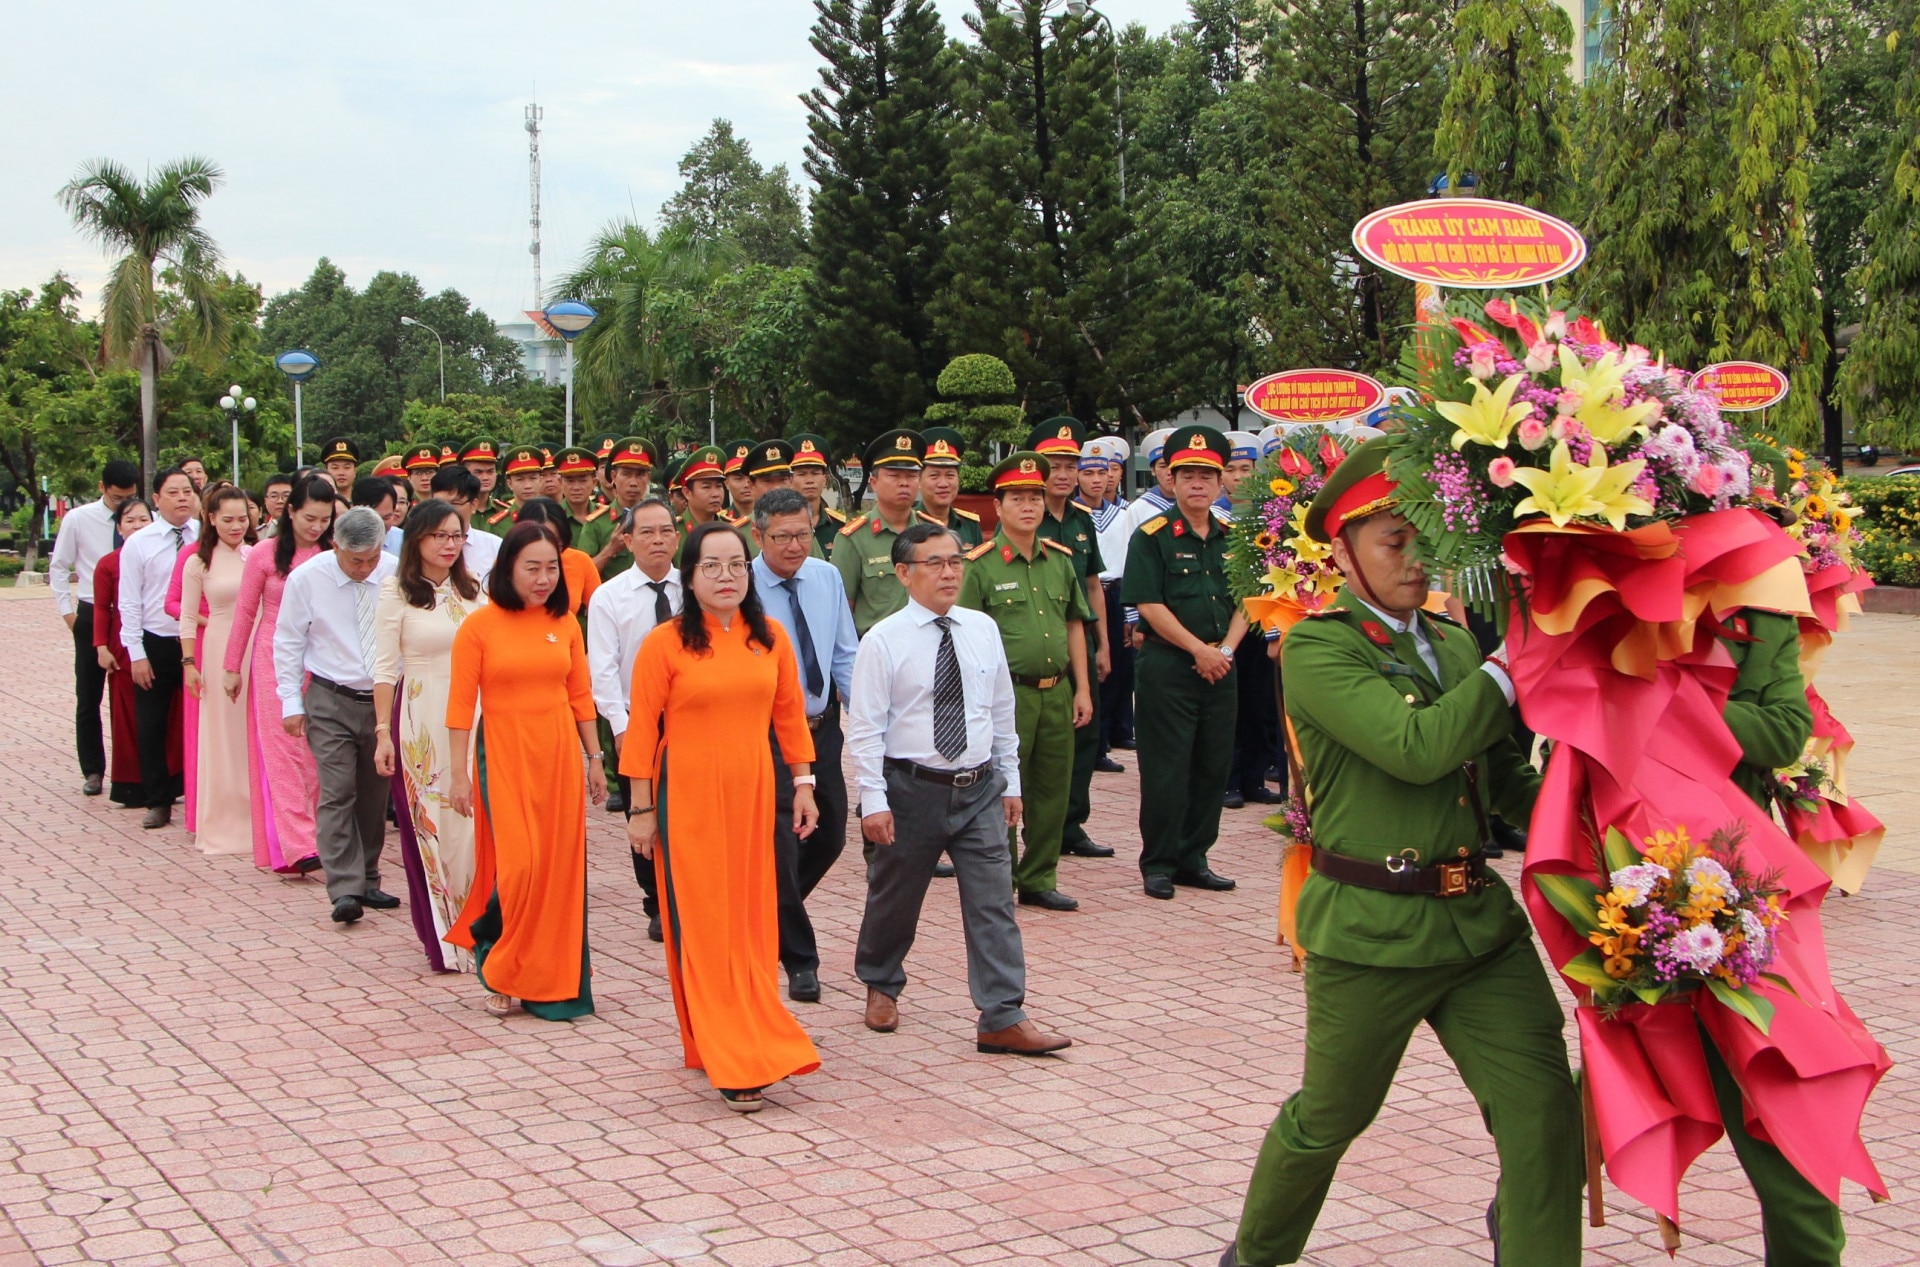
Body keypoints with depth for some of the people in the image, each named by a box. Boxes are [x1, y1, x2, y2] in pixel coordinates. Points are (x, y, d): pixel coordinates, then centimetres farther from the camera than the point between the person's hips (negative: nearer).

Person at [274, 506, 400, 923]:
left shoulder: (397, 574, -7)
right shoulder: (306, 578, -7)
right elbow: (288, 643, 2)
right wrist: (291, 702, -1)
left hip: (385, 698, 2)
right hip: (331, 701, -2)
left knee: (375, 795, 10)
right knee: (337, 794, -9)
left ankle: (367, 881, 21)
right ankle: (345, 889, -11)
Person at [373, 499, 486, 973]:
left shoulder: (473, 590, 10)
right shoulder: (397, 592, -1)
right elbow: (385, 668, -2)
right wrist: (383, 733, -6)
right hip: (422, 720, -3)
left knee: (474, 822, 0)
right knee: (428, 824, 2)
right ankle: (441, 939, 11)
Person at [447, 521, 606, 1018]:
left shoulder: (565, 624, 6)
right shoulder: (478, 626, -5)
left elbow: (580, 696, 12)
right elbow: (461, 704, -5)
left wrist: (594, 759, 12)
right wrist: (460, 774, -7)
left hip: (558, 754, 4)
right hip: (503, 754, -4)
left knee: (560, 865, 4)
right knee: (519, 863, -9)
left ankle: (553, 980, 17)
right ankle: (497, 968, 14)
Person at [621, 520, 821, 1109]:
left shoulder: (770, 638, 5)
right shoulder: (665, 643, -6)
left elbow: (790, 714, 11)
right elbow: (642, 729, -5)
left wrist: (803, 784, 7)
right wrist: (641, 810, -6)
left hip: (753, 793, 4)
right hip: (687, 795, -4)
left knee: (752, 919, 7)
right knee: (703, 923, -3)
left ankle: (741, 1045, 20)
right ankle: (735, 1064, -2)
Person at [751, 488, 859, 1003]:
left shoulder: (827, 577, 1)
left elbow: (846, 656, 7)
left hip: (823, 725, 6)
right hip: (767, 731, -6)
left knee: (829, 838, 14)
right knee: (781, 845, -3)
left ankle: (774, 916, 40)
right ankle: (799, 960, 14)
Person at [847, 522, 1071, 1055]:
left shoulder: (983, 630, 5)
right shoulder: (883, 641, -9)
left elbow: (1002, 710, 13)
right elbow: (865, 728, -10)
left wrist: (1010, 781, 13)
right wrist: (873, 801, -14)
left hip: (980, 788, 3)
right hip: (913, 788, -3)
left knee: (994, 903, -3)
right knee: (895, 899, 13)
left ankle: (1003, 1019, 0)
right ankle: (881, 986, 39)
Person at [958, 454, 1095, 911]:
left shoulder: (1060, 559, 10)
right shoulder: (980, 565, -6)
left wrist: (1082, 689, 12)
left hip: (1057, 692, 5)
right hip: (1008, 692, -5)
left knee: (1053, 791, 10)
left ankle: (1039, 879, 22)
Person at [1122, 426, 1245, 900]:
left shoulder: (1234, 537, 11)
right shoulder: (1152, 536, -6)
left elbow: (1245, 601, 11)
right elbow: (1149, 604, -12)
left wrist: (1225, 649, -6)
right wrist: (1199, 649, -14)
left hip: (1220, 665, 5)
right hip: (1167, 664, -5)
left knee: (1213, 764, 8)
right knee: (1166, 767, -3)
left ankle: (1193, 858, 19)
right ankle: (1158, 863, 7)